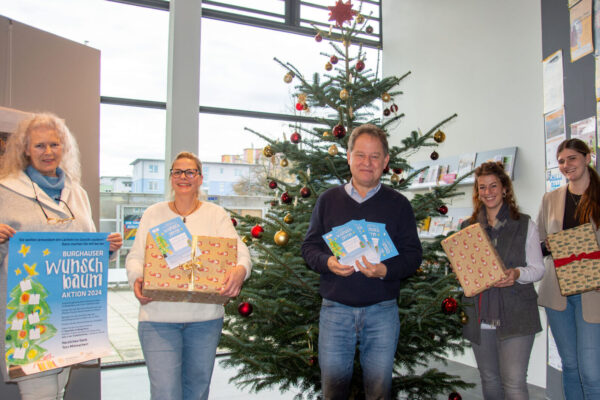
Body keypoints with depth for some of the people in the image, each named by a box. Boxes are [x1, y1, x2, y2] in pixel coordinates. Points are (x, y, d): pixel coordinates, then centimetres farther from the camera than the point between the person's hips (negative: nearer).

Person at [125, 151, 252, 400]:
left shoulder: (216, 215, 6)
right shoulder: (154, 214, 8)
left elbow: (239, 250, -5)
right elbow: (135, 256, 5)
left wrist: (240, 270, -28)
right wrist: (136, 279, -18)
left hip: (206, 317, 1)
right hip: (158, 317, -1)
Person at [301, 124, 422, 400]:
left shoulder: (398, 204, 4)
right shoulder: (328, 200, 7)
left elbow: (413, 255, 1)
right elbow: (309, 247, 7)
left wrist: (385, 270, -18)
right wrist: (327, 262, -14)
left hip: (382, 311, 0)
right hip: (335, 308, 1)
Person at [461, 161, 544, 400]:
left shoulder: (525, 225, 3)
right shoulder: (467, 227, 9)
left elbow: (538, 269, 1)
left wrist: (517, 274, -19)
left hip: (516, 317, -3)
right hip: (480, 317, 3)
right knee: (489, 380, 14)